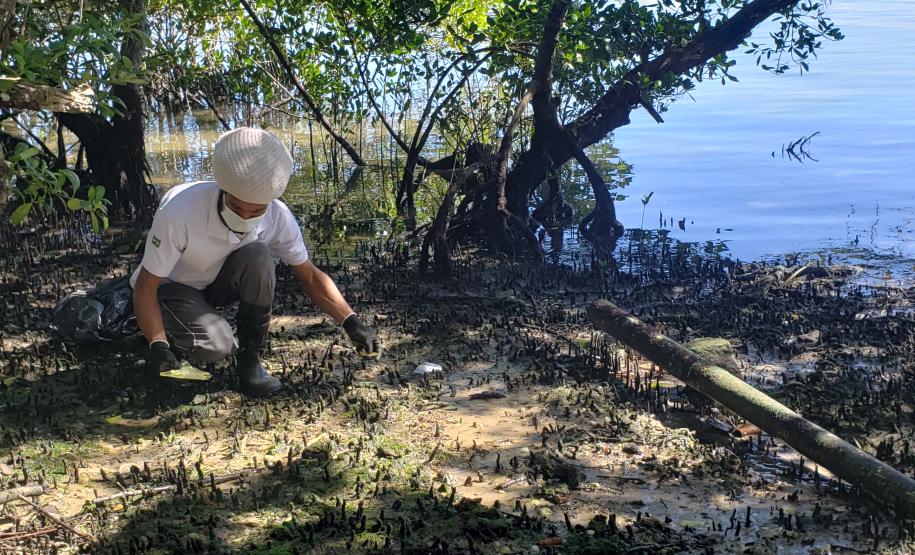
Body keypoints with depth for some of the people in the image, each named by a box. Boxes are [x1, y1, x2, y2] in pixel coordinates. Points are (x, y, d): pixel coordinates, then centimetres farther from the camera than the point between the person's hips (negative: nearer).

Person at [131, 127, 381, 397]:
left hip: (218, 282, 4)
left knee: (258, 258, -30)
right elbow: (146, 287, -25)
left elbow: (310, 275, -11)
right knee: (218, 345, -31)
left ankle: (249, 357, -12)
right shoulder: (178, 211, -36)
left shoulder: (277, 217, -24)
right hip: (171, 287, -3)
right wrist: (158, 347, -37)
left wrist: (351, 322, -22)